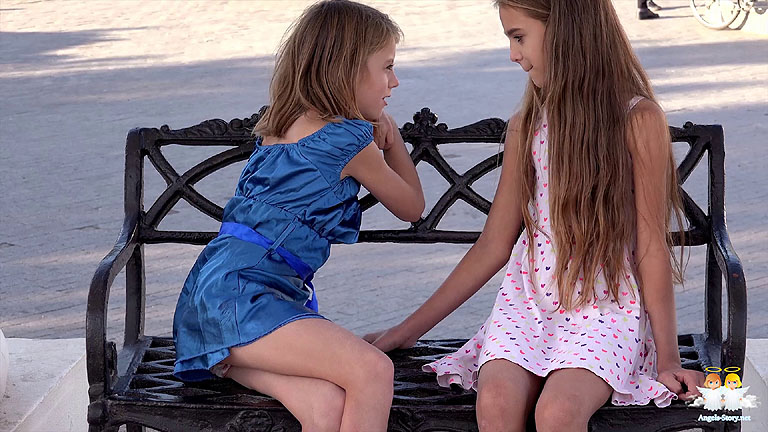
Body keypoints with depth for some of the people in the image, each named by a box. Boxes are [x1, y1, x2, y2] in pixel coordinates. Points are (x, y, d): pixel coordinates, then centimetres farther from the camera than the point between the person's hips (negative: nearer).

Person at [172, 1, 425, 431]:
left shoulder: (279, 127, 23)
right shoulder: (351, 140, -2)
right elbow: (413, 206, 17)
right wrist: (392, 136, 30)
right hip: (237, 295, -9)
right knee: (373, 371, -27)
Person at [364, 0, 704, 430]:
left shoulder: (638, 120, -5)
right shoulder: (526, 126, 9)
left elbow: (651, 246, -3)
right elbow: (493, 246, 13)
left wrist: (668, 359, -3)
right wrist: (407, 330, 13)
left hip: (606, 303, -4)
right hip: (528, 297, 4)